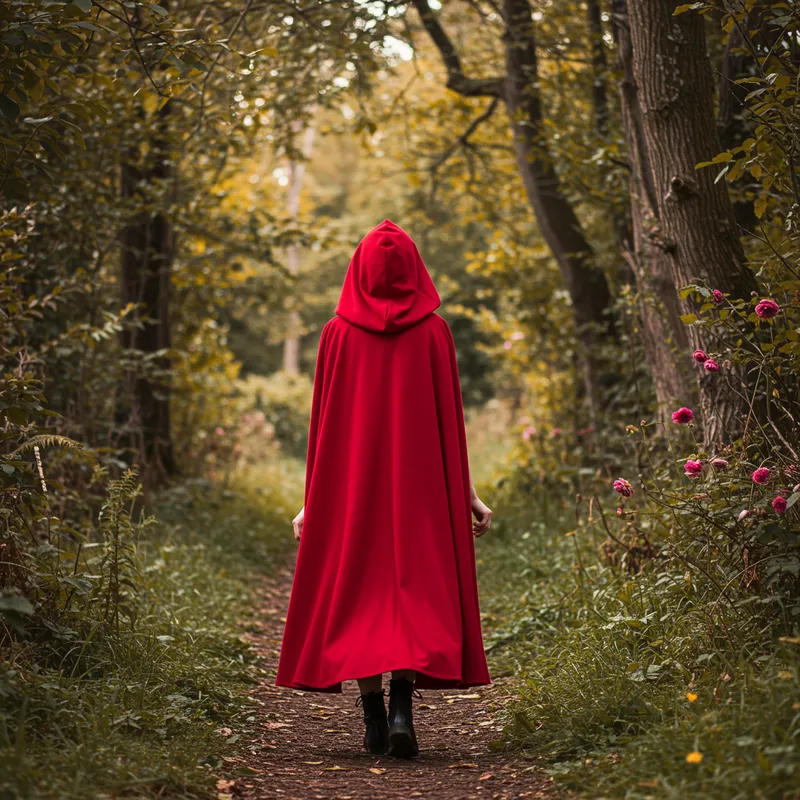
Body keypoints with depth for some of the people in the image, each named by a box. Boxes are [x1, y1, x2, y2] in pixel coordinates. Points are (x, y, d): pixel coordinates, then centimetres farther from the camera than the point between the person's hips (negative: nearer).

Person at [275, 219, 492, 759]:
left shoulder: (339, 332, 0)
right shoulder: (433, 331, -2)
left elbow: (324, 420, 0)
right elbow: (449, 418, -2)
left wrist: (313, 500, 6)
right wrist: (467, 493, 4)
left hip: (353, 479, 1)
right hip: (419, 479, -1)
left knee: (360, 590, 8)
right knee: (416, 587, 3)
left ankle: (374, 718, 6)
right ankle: (402, 707, -15)